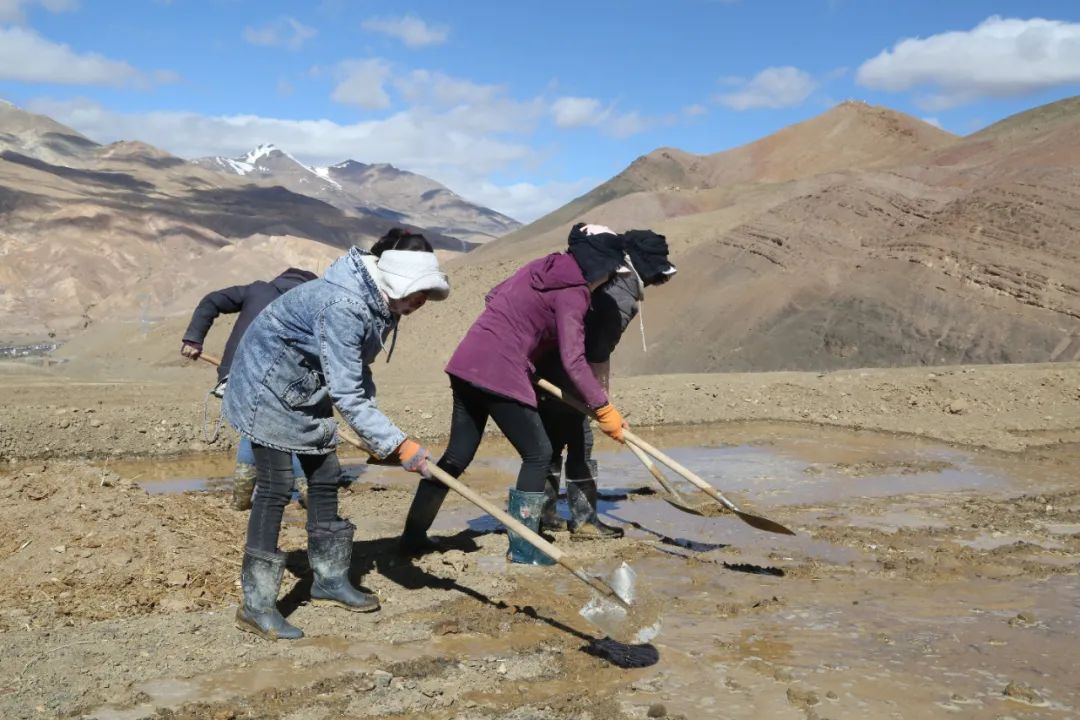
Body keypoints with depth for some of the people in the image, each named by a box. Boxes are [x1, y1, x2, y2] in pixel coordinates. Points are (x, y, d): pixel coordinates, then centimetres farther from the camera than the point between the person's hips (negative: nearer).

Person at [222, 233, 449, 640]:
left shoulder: (379, 302, -4)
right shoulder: (342, 307, -34)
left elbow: (356, 375, 5)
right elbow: (346, 395, -35)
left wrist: (375, 435, -4)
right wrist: (398, 445, -35)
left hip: (305, 390, 9)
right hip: (268, 387, -9)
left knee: (325, 478, 10)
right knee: (275, 488, -10)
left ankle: (329, 580, 24)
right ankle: (256, 606, -4)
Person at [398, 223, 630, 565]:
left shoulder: (542, 267, 15)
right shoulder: (573, 292, -9)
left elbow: (494, 296, 25)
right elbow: (573, 360, -16)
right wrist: (603, 408, -13)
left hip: (468, 363, 8)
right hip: (500, 374, -8)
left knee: (458, 454, 16)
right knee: (538, 454, 4)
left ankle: (413, 534, 22)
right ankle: (522, 548, 9)